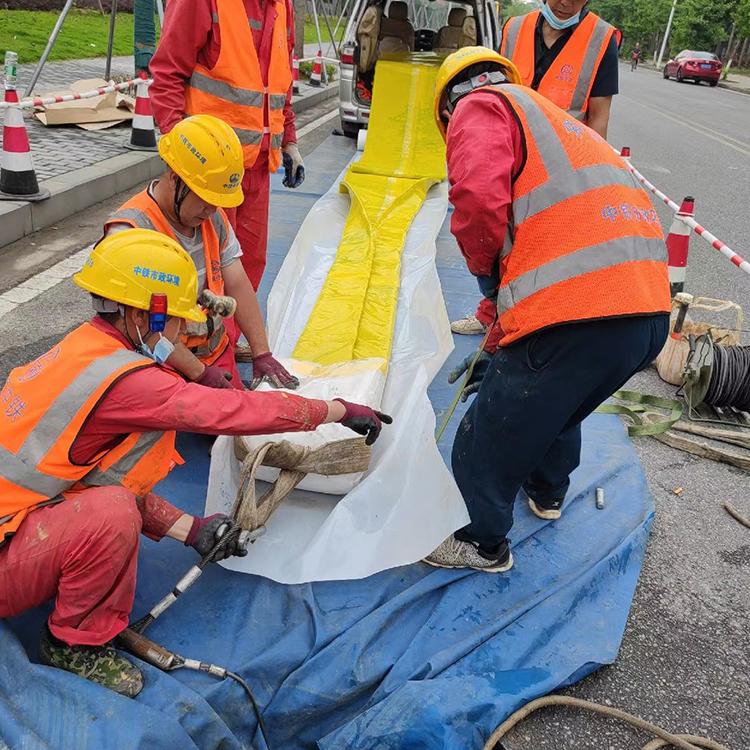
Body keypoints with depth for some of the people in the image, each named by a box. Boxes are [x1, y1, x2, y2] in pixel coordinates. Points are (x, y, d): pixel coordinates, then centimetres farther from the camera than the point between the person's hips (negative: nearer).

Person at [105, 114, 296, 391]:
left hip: (218, 355, 7)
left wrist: (262, 355, -6)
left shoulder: (213, 217, 3)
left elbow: (237, 285, 1)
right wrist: (200, 374, -19)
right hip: (165, 367, -6)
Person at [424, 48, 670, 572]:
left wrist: (484, 269, 6)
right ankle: (548, 491, 59)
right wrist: (497, 352, 42)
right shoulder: (558, 123, 33)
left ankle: (483, 543, 34)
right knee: (559, 402, 36)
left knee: (486, 443, 12)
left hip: (578, 318, -9)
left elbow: (478, 198, -17)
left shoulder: (481, 107, 7)